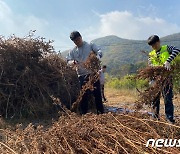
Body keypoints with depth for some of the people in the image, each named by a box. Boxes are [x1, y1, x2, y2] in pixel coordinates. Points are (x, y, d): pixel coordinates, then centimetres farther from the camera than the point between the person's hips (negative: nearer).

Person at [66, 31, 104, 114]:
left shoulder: (90, 45, 8)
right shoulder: (72, 51, 12)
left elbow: (99, 52, -1)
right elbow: (68, 61, 4)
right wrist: (74, 62, -20)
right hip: (82, 75, 2)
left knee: (97, 94, 1)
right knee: (83, 95, 5)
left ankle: (101, 113, 11)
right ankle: (84, 114, 14)